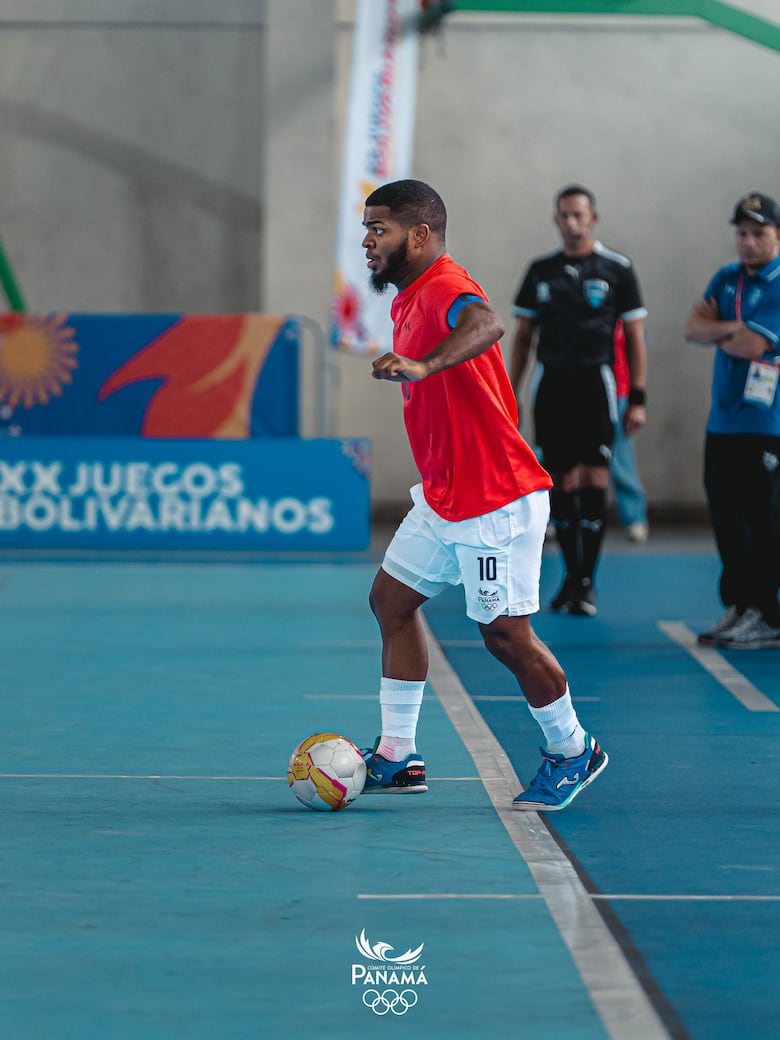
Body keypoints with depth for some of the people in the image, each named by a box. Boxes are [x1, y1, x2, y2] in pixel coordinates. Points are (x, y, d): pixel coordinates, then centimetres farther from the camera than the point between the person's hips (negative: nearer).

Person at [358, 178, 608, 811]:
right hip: (442, 499, 10)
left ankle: (572, 752, 17)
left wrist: (422, 364, -60)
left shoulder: (446, 288, -20)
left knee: (505, 634, -3)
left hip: (498, 502, -10)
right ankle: (397, 757, 16)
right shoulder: (410, 300, 13)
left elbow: (486, 325, -45)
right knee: (392, 600, 10)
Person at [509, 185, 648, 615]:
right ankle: (571, 576, 13)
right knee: (560, 485, 2)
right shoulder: (540, 270, 10)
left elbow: (635, 338, 2)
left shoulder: (617, 269, 1)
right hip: (551, 385, 3)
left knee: (593, 482, -9)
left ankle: (586, 583, -3)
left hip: (595, 384, -3)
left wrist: (637, 399, -3)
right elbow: (523, 337, 14)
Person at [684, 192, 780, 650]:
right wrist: (732, 328, -14)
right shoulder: (726, 280, 14)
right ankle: (739, 607, 16)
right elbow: (694, 328, 3)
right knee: (727, 518, 8)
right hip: (723, 423, 7)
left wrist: (716, 330, -1)